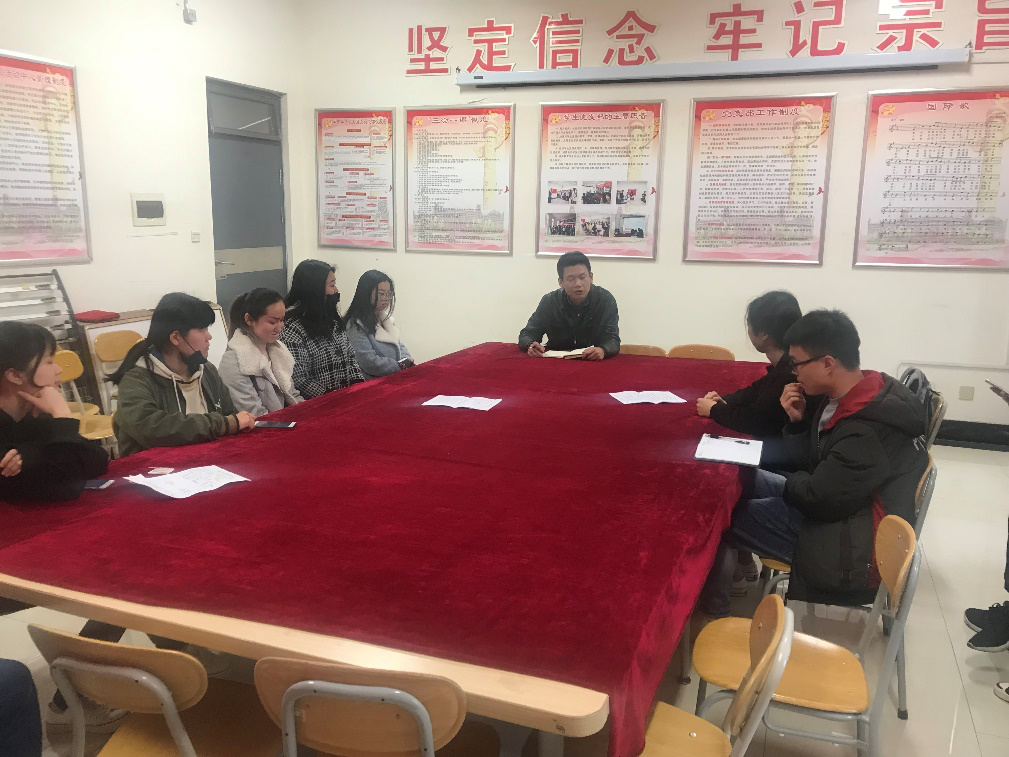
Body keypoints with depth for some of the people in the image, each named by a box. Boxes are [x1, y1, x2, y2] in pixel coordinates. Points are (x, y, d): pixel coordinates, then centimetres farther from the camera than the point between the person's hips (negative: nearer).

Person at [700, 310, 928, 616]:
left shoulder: (870, 431, -31)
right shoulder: (860, 395, -1)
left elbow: (818, 498, -25)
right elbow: (812, 461, 10)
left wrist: (791, 482, -5)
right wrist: (799, 421, -9)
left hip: (851, 550, -9)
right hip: (834, 505, 9)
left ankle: (711, 608, 15)